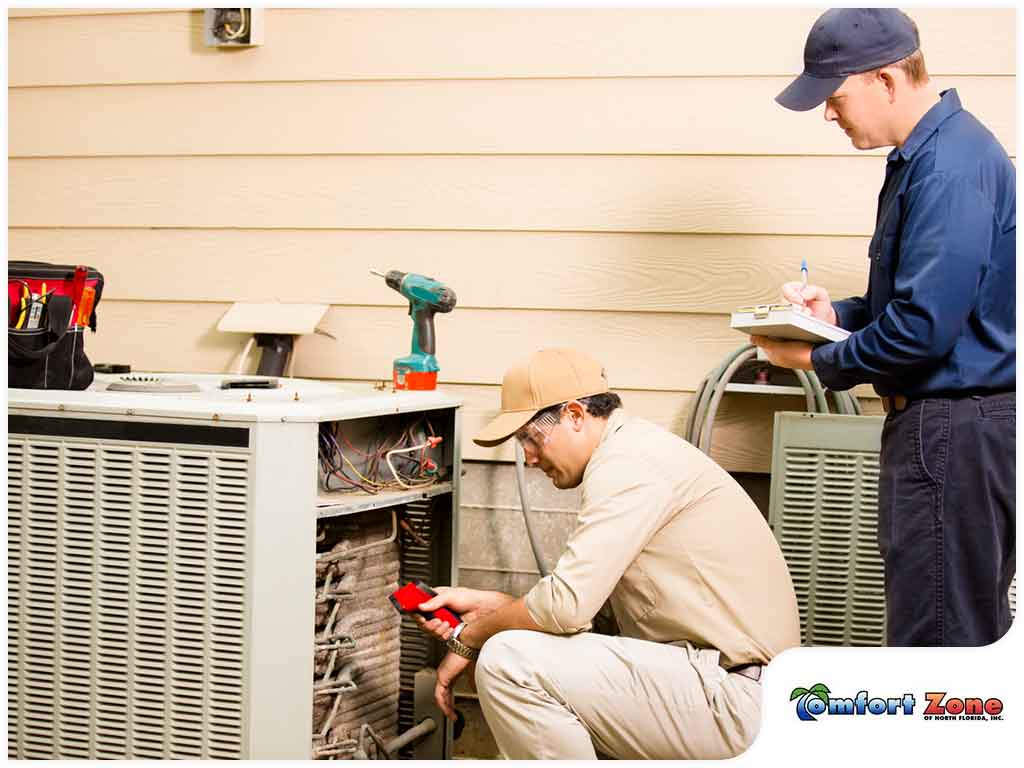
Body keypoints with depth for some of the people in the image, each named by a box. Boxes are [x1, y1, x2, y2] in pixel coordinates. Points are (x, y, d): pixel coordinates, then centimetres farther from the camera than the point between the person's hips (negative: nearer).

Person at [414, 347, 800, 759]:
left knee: (507, 661, -18)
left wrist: (467, 639, -5)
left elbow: (566, 605, -21)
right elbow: (584, 598, 19)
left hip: (733, 700, -11)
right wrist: (483, 603, 14)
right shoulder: (636, 450, 18)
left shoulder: (628, 461, -15)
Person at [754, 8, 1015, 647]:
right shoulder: (924, 155, 13)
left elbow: (925, 328, -24)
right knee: (973, 627, 17)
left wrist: (819, 361, -10)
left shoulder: (950, 167, -20)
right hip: (959, 423, 10)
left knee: (935, 636, -3)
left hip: (956, 424, -10)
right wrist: (838, 314, 8)